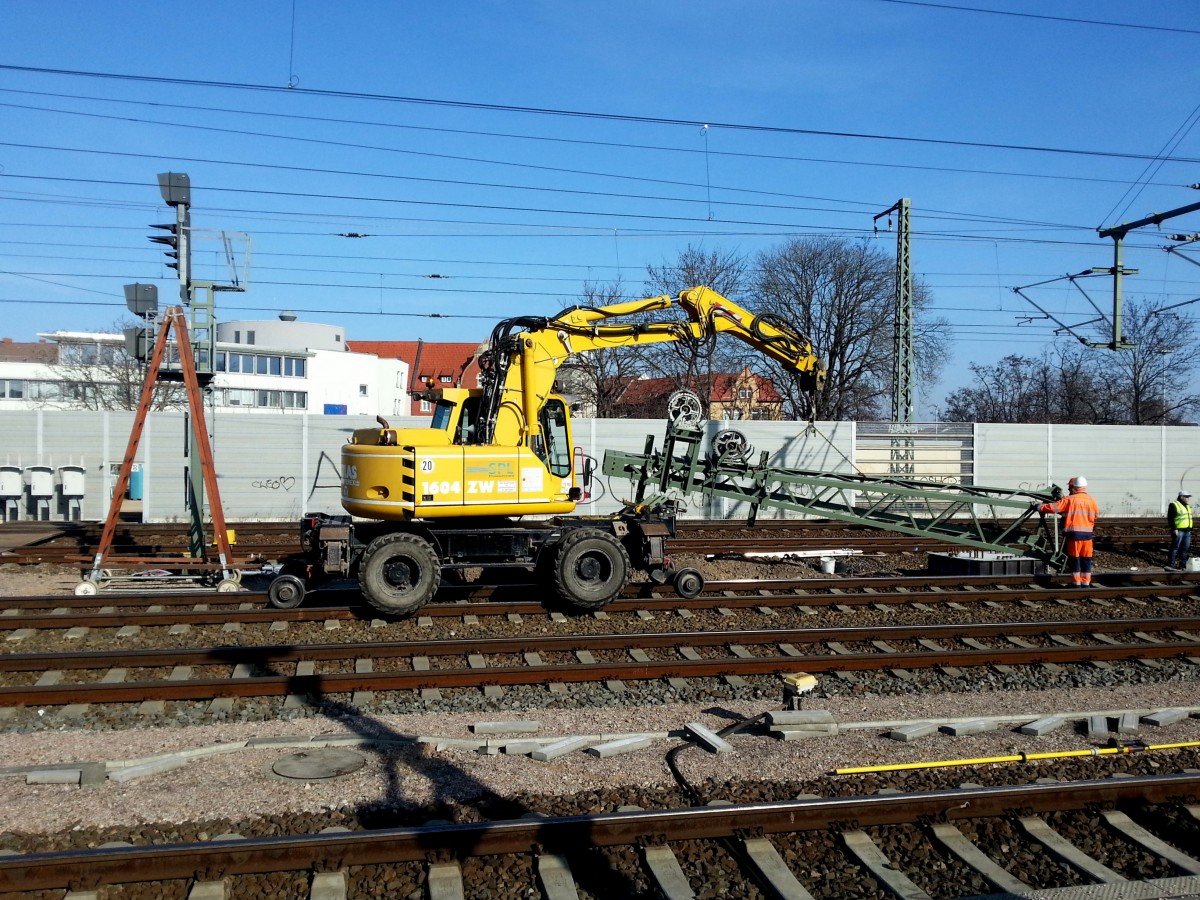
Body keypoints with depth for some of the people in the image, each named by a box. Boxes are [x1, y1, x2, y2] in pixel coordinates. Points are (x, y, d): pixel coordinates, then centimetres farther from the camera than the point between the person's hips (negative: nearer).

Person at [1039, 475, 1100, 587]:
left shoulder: (1069, 500, -6)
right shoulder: (1092, 500, 5)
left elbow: (1054, 507, -9)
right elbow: (1096, 514, 15)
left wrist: (1040, 508, 4)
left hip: (1074, 534, -3)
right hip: (1087, 534, 3)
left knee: (1074, 560, 6)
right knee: (1086, 559, 10)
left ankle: (1077, 584, 8)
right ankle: (1086, 583, 13)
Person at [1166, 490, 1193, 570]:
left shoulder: (1187, 506, 19)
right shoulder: (1174, 505, -8)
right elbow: (1170, 518, -14)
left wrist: (1190, 529, 20)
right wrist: (1174, 529, -21)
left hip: (1187, 531, 9)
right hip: (1178, 531, -9)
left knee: (1185, 548, 9)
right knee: (1175, 547, -10)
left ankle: (1182, 565, 14)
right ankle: (1170, 564, -10)